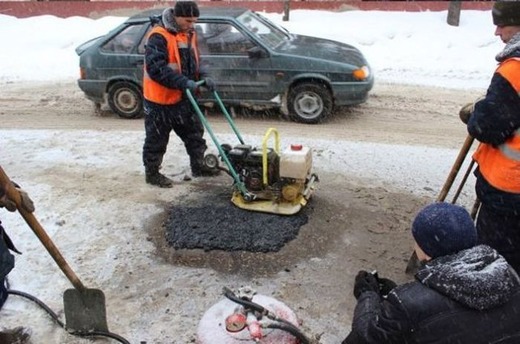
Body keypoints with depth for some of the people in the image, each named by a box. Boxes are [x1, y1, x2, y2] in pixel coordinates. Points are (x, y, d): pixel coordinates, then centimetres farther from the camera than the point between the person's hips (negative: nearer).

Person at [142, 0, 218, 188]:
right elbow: (155, 68, -26)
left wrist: (203, 77, -3)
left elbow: (194, 62, 17)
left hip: (182, 97, 8)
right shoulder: (158, 36, -19)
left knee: (194, 132, 15)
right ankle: (152, 173, 21)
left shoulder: (189, 34, 9)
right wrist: (183, 82, -30)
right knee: (157, 139, 6)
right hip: (160, 99, -8)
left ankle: (198, 166, 30)